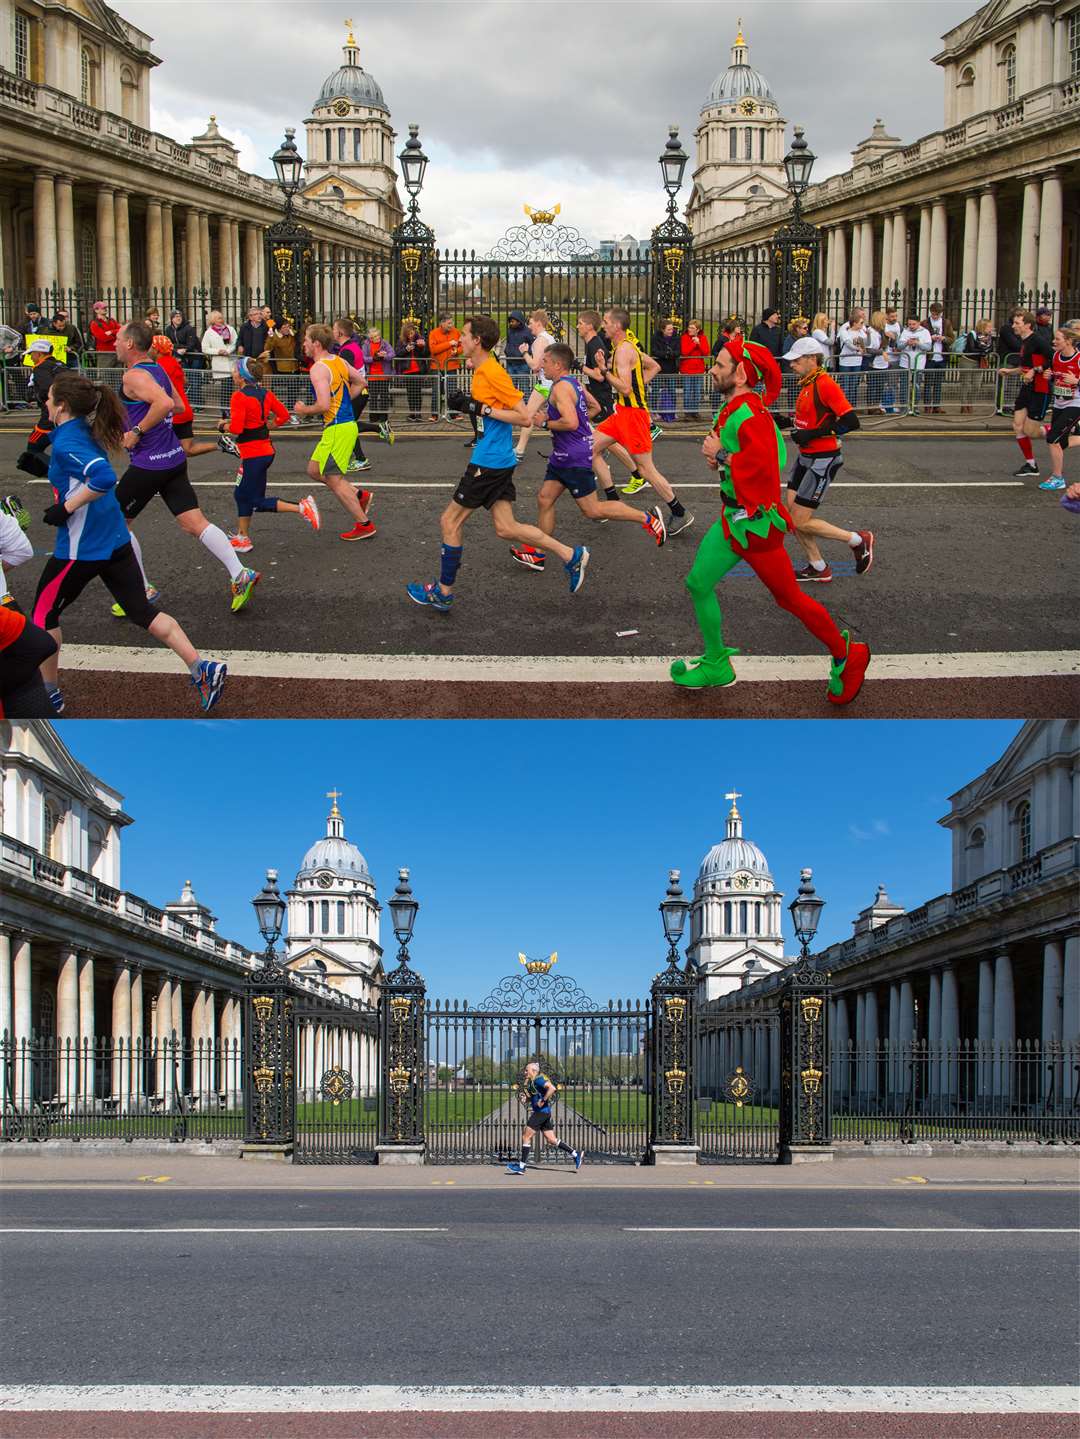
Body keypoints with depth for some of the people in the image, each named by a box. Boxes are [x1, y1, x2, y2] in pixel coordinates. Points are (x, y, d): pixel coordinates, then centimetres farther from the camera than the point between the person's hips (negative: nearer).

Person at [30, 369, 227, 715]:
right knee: (142, 611, 10)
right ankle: (202, 669, 0)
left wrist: (66, 508, -23)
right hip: (115, 541, 8)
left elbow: (104, 478, -33)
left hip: (80, 548, -8)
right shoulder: (88, 432, 6)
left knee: (44, 614, 12)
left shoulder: (66, 442, -19)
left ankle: (49, 694, 20)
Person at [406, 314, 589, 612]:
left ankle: (443, 591, 11)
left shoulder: (493, 373, -17)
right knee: (505, 528, 10)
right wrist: (466, 405, 6)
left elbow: (524, 417, -19)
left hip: (488, 462, -10)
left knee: (450, 522, 1)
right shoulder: (481, 371, 12)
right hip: (499, 461, 10)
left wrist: (481, 409, -20)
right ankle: (571, 556, 11)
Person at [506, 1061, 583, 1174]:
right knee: (551, 1140, 10)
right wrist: (525, 1099, 7)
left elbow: (552, 1088, -28)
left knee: (526, 1136, -4)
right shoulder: (531, 1081, 17)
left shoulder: (538, 1079, -13)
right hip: (541, 1113, 10)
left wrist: (543, 1100, -23)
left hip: (542, 1112, -10)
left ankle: (522, 1166, 1)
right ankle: (576, 1154, 11)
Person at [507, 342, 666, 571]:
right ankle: (537, 554, 13)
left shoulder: (561, 388, -19)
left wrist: (546, 423, -16)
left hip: (575, 458, -10)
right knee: (544, 499, 10)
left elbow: (570, 422, -30)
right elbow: (595, 407, 22)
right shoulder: (574, 383, 11)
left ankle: (647, 518, 4)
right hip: (564, 455, 10)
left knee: (592, 510, -3)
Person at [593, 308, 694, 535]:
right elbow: (653, 366, 25)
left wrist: (604, 371, -18)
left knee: (646, 469, -5)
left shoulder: (623, 350, -18)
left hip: (633, 412, -10)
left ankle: (680, 514, 2)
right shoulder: (628, 346, 12)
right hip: (622, 411, 10)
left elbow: (625, 388, -25)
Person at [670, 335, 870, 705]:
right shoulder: (734, 408, 7)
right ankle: (716, 664, 26)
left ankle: (847, 655, 19)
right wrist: (718, 457, 3)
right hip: (733, 517, 10)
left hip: (755, 521, -10)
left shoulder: (749, 412, -23)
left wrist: (721, 456, -21)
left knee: (789, 597, 2)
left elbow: (761, 463, -34)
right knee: (698, 584, 12)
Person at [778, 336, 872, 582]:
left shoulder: (825, 384, -19)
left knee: (801, 522, -7)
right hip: (806, 457, 9)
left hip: (823, 460, -9)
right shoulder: (806, 385, 10)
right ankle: (818, 568, 20)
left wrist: (812, 434, -25)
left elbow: (851, 421, -24)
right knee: (791, 515, 8)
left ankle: (859, 540, 9)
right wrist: (790, 423, 7)